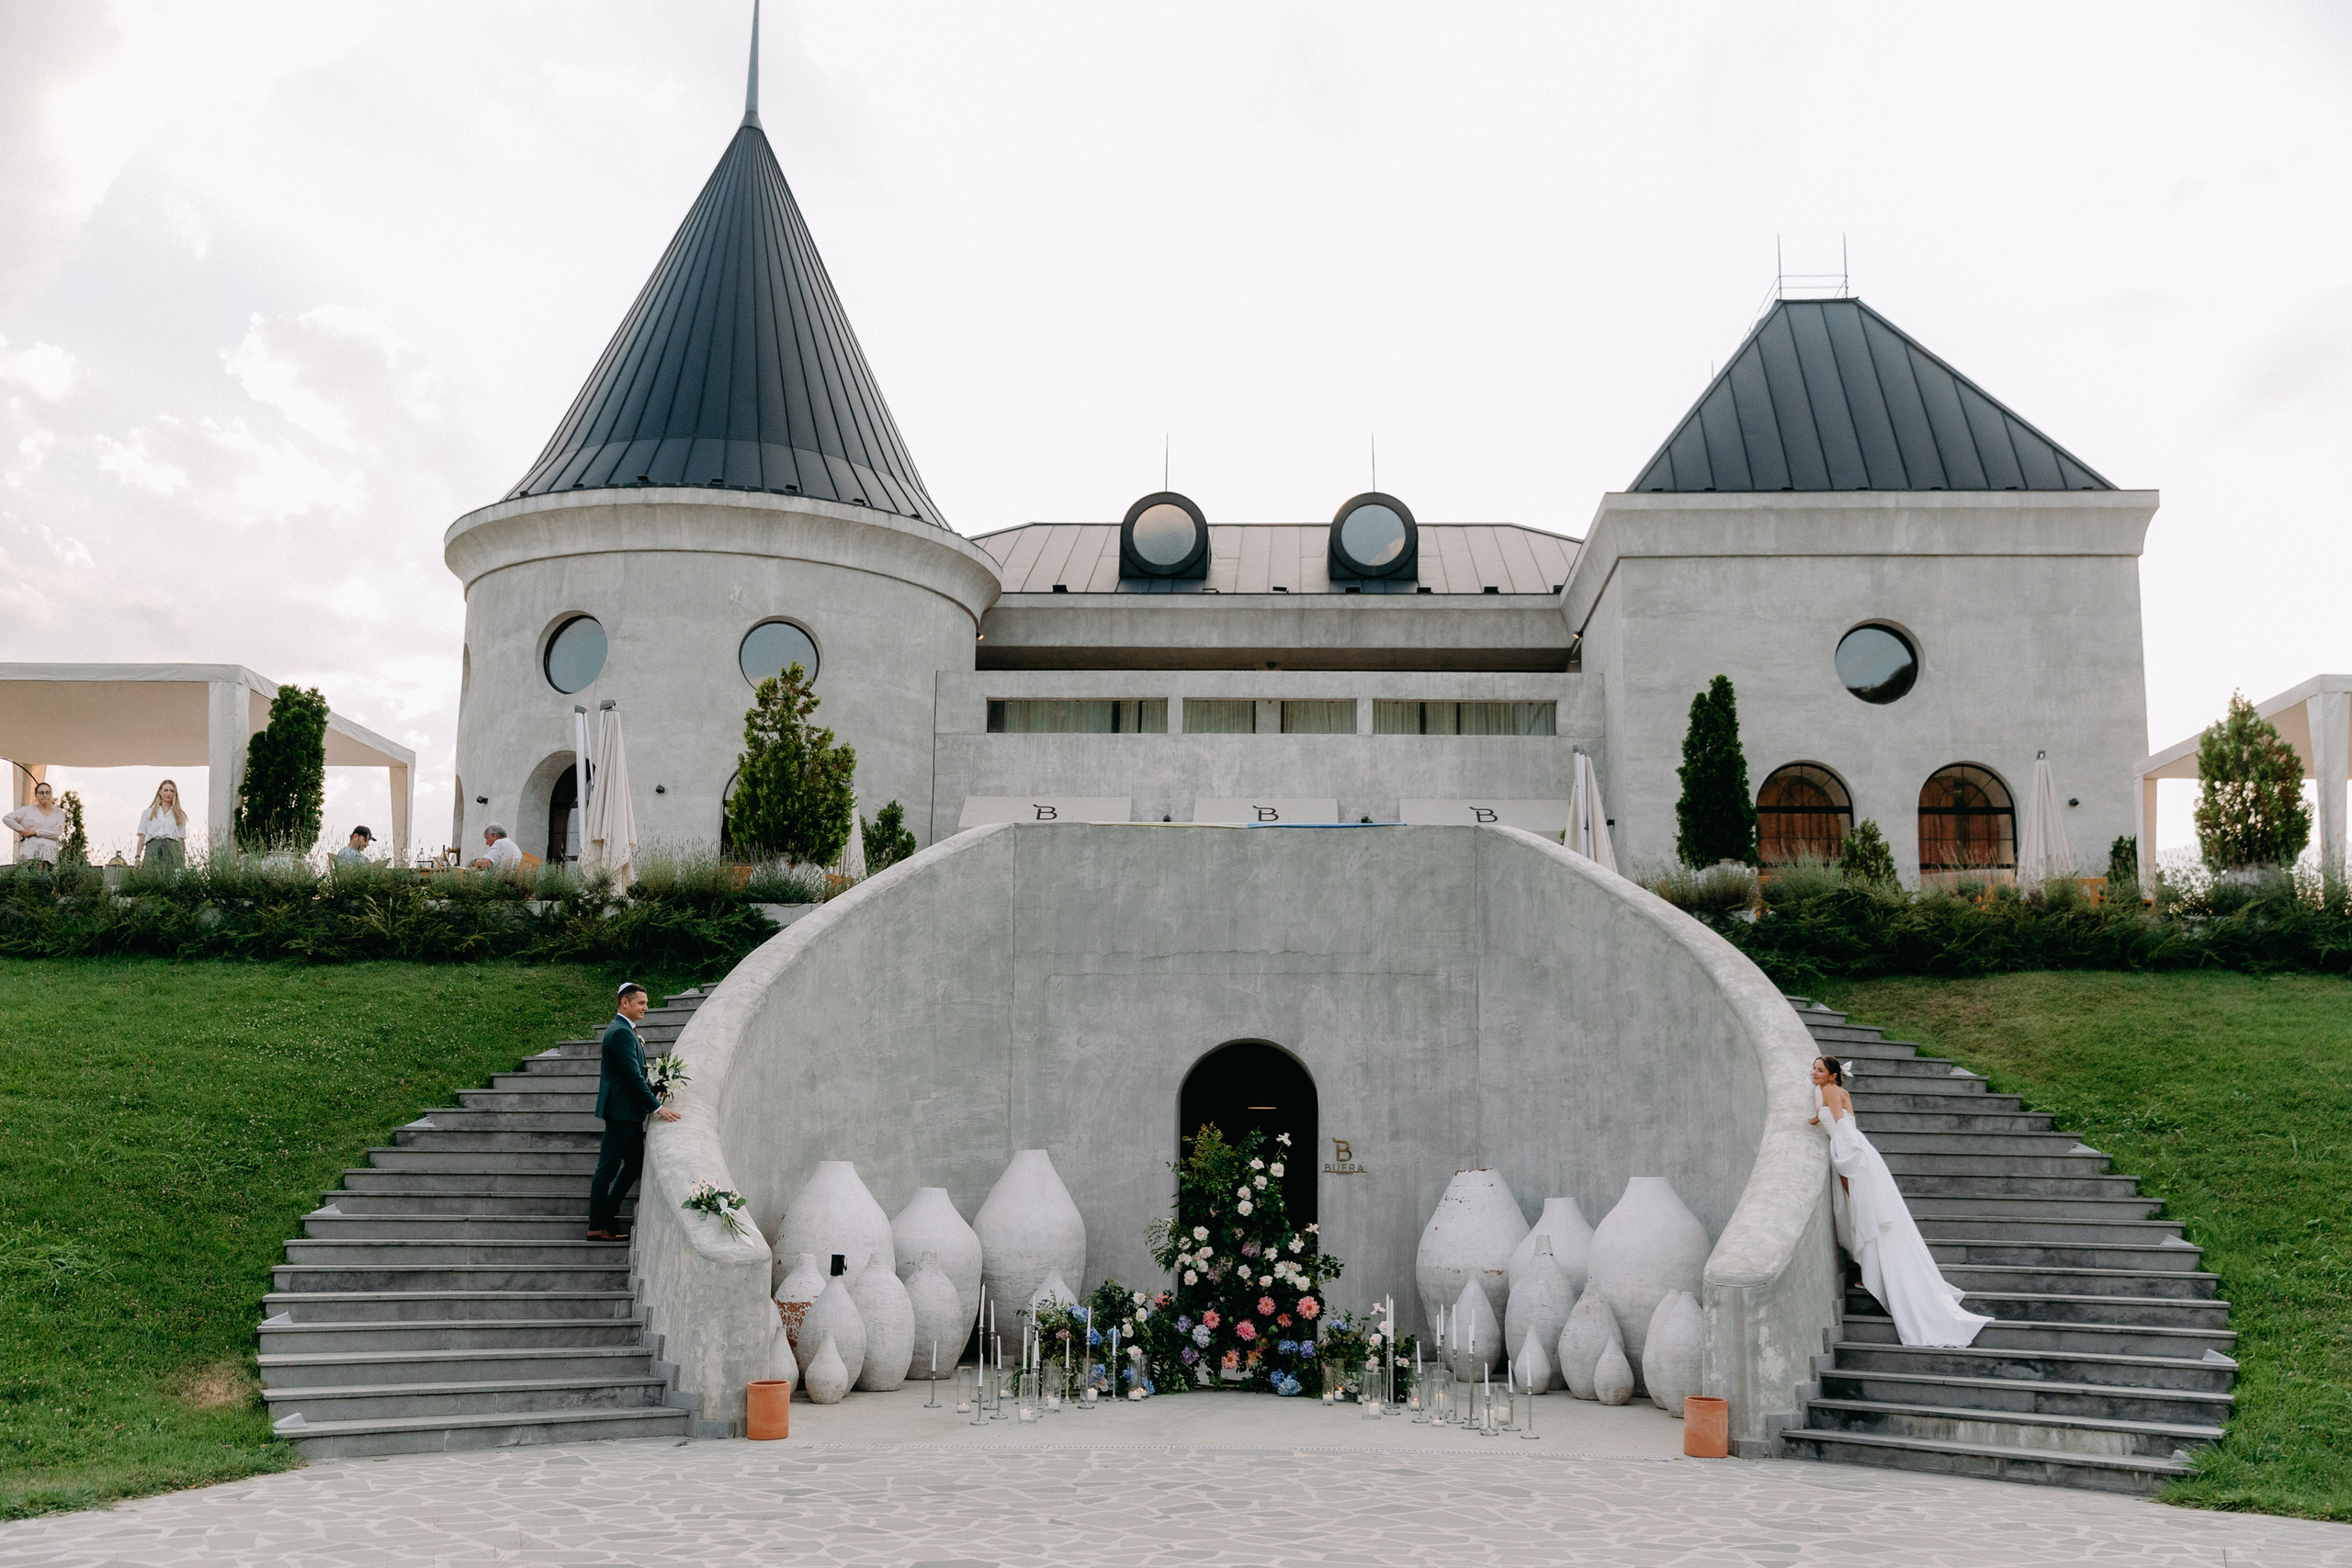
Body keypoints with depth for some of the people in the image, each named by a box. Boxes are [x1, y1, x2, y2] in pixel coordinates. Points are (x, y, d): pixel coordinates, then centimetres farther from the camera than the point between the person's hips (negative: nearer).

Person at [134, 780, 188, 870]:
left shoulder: (179, 815, 18)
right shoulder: (149, 813, 19)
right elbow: (142, 837, 13)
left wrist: (183, 861, 5)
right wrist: (137, 857, 1)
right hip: (152, 848, 0)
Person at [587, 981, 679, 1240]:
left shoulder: (625, 1030, 16)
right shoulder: (621, 1032, -18)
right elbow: (633, 1075, -22)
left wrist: (652, 1092, 12)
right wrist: (656, 1107, -20)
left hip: (630, 1112, 11)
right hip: (621, 1111, -11)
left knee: (634, 1164, 16)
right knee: (608, 1169, -3)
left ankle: (606, 1216, 22)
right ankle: (597, 1227, 3)